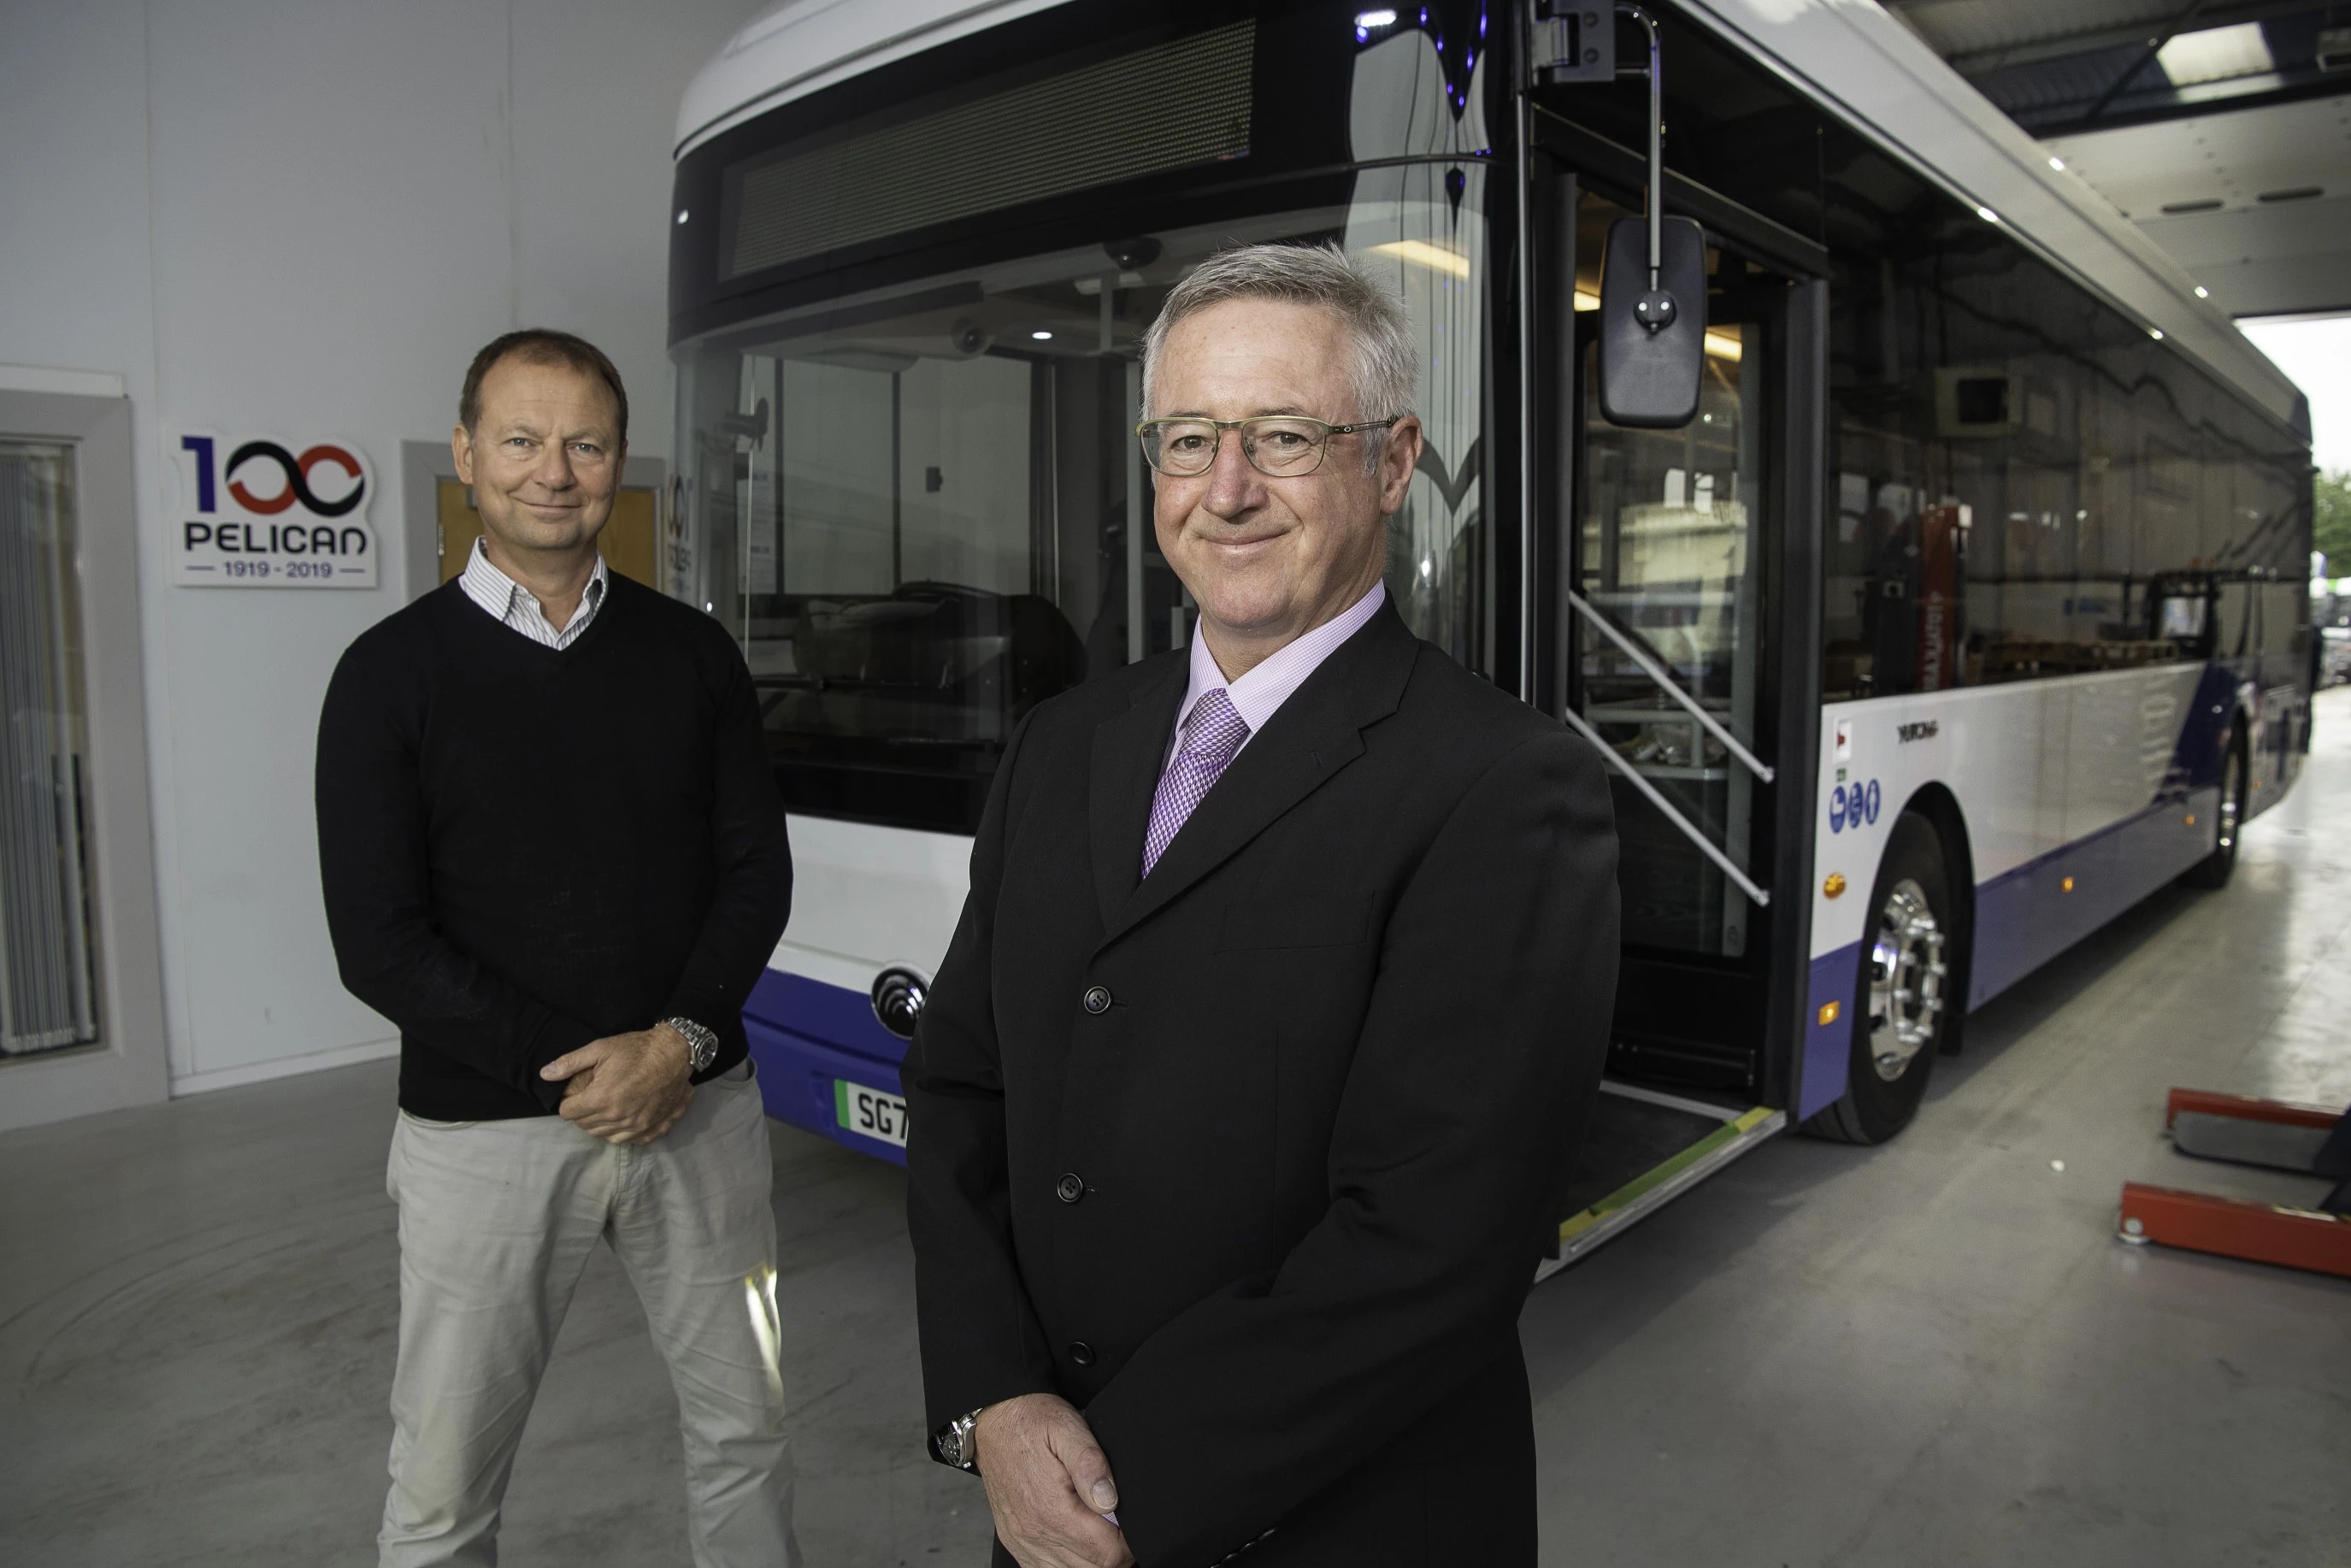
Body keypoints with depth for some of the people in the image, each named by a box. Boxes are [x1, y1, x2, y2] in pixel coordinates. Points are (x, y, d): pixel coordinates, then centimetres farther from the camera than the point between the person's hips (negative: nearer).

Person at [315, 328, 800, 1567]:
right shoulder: (392, 673, -2)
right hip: (481, 1128, -2)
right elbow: (379, 943, -7)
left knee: (742, 1430, 15)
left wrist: (680, 1042, -12)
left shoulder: (691, 652, 5)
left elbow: (757, 867, 3)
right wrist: (573, 1064, -14)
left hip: (698, 1102, 2)